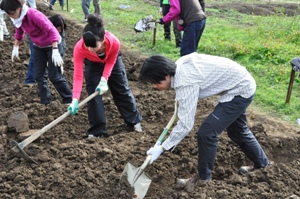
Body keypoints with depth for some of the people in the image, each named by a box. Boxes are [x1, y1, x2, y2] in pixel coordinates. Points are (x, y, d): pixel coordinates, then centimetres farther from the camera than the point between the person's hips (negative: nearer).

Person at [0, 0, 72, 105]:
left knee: (54, 76, -6)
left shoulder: (33, 14, -30)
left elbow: (51, 30, -33)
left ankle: (69, 101, 7)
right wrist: (15, 48, 13)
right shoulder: (18, 18, -7)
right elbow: (19, 33, 15)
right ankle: (45, 103, 15)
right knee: (39, 76, 5)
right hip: (38, 47, 8)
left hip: (52, 45, -7)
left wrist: (55, 51, -39)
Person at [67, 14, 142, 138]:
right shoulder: (79, 48, -41)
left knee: (122, 90, 10)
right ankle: (96, 130, 5)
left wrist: (104, 80, -30)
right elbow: (78, 76, -37)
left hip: (112, 60, 0)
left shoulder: (114, 42, -41)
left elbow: (110, 62, -20)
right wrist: (75, 100, -46)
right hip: (92, 64, 0)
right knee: (93, 94, -7)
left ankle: (135, 121, 29)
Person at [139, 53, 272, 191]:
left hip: (240, 90, -10)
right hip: (241, 83, 10)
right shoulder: (178, 66, -7)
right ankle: (261, 163, 50)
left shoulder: (185, 83, -33)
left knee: (206, 133, -12)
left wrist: (162, 148, -23)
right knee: (236, 130, 28)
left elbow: (185, 125, -31)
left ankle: (203, 177, 10)